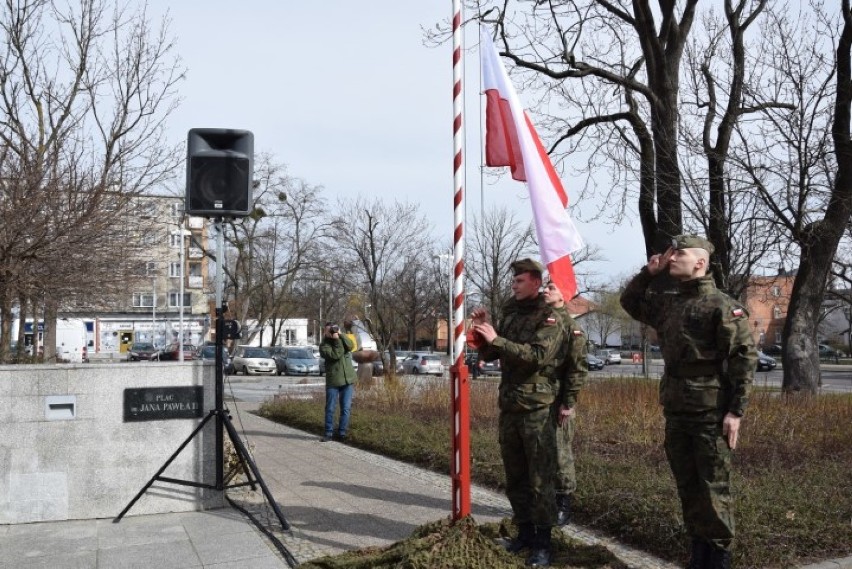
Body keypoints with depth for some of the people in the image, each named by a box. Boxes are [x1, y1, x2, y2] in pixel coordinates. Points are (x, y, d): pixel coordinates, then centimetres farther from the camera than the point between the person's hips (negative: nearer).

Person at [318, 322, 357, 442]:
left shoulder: (342, 339, 10)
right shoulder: (324, 346, -2)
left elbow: (350, 346, -10)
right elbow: (335, 355, -17)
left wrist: (340, 334, -13)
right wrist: (336, 340, -17)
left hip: (348, 380, 3)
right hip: (333, 382, -3)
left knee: (346, 408, 4)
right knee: (330, 409, 1)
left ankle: (342, 433, 12)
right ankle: (328, 433, 11)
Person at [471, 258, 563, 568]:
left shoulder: (548, 317, -7)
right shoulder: (509, 314, 13)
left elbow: (538, 355, -22)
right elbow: (488, 354, 17)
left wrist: (496, 338, -24)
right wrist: (482, 330, -1)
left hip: (537, 408, -6)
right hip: (508, 406, 7)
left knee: (539, 479, -2)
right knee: (515, 476, 13)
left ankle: (543, 542, 6)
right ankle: (525, 532, 25)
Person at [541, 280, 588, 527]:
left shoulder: (571, 327, -5)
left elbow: (578, 368, -10)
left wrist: (569, 402, -15)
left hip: (557, 401, -5)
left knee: (561, 453, 2)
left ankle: (563, 503, 14)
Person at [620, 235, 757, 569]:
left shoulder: (722, 305, -11)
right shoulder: (667, 302, 10)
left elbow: (744, 358, -14)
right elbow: (630, 302, 25)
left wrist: (736, 411, -18)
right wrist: (649, 273, 9)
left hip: (711, 412, -7)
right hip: (675, 409, 7)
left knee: (714, 486, 2)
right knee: (686, 484, 14)